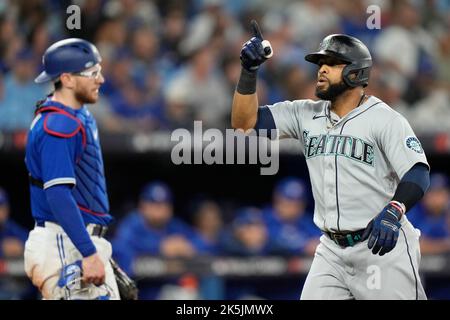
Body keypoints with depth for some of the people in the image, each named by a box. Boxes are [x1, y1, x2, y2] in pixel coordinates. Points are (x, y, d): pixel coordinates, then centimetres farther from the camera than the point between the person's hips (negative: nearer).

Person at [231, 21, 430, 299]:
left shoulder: (384, 119, -8)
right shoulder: (306, 114, 9)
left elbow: (418, 174, -18)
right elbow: (244, 121, 5)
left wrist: (393, 211, -37)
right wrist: (249, 70, -9)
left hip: (382, 246, -5)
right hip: (332, 251, 5)